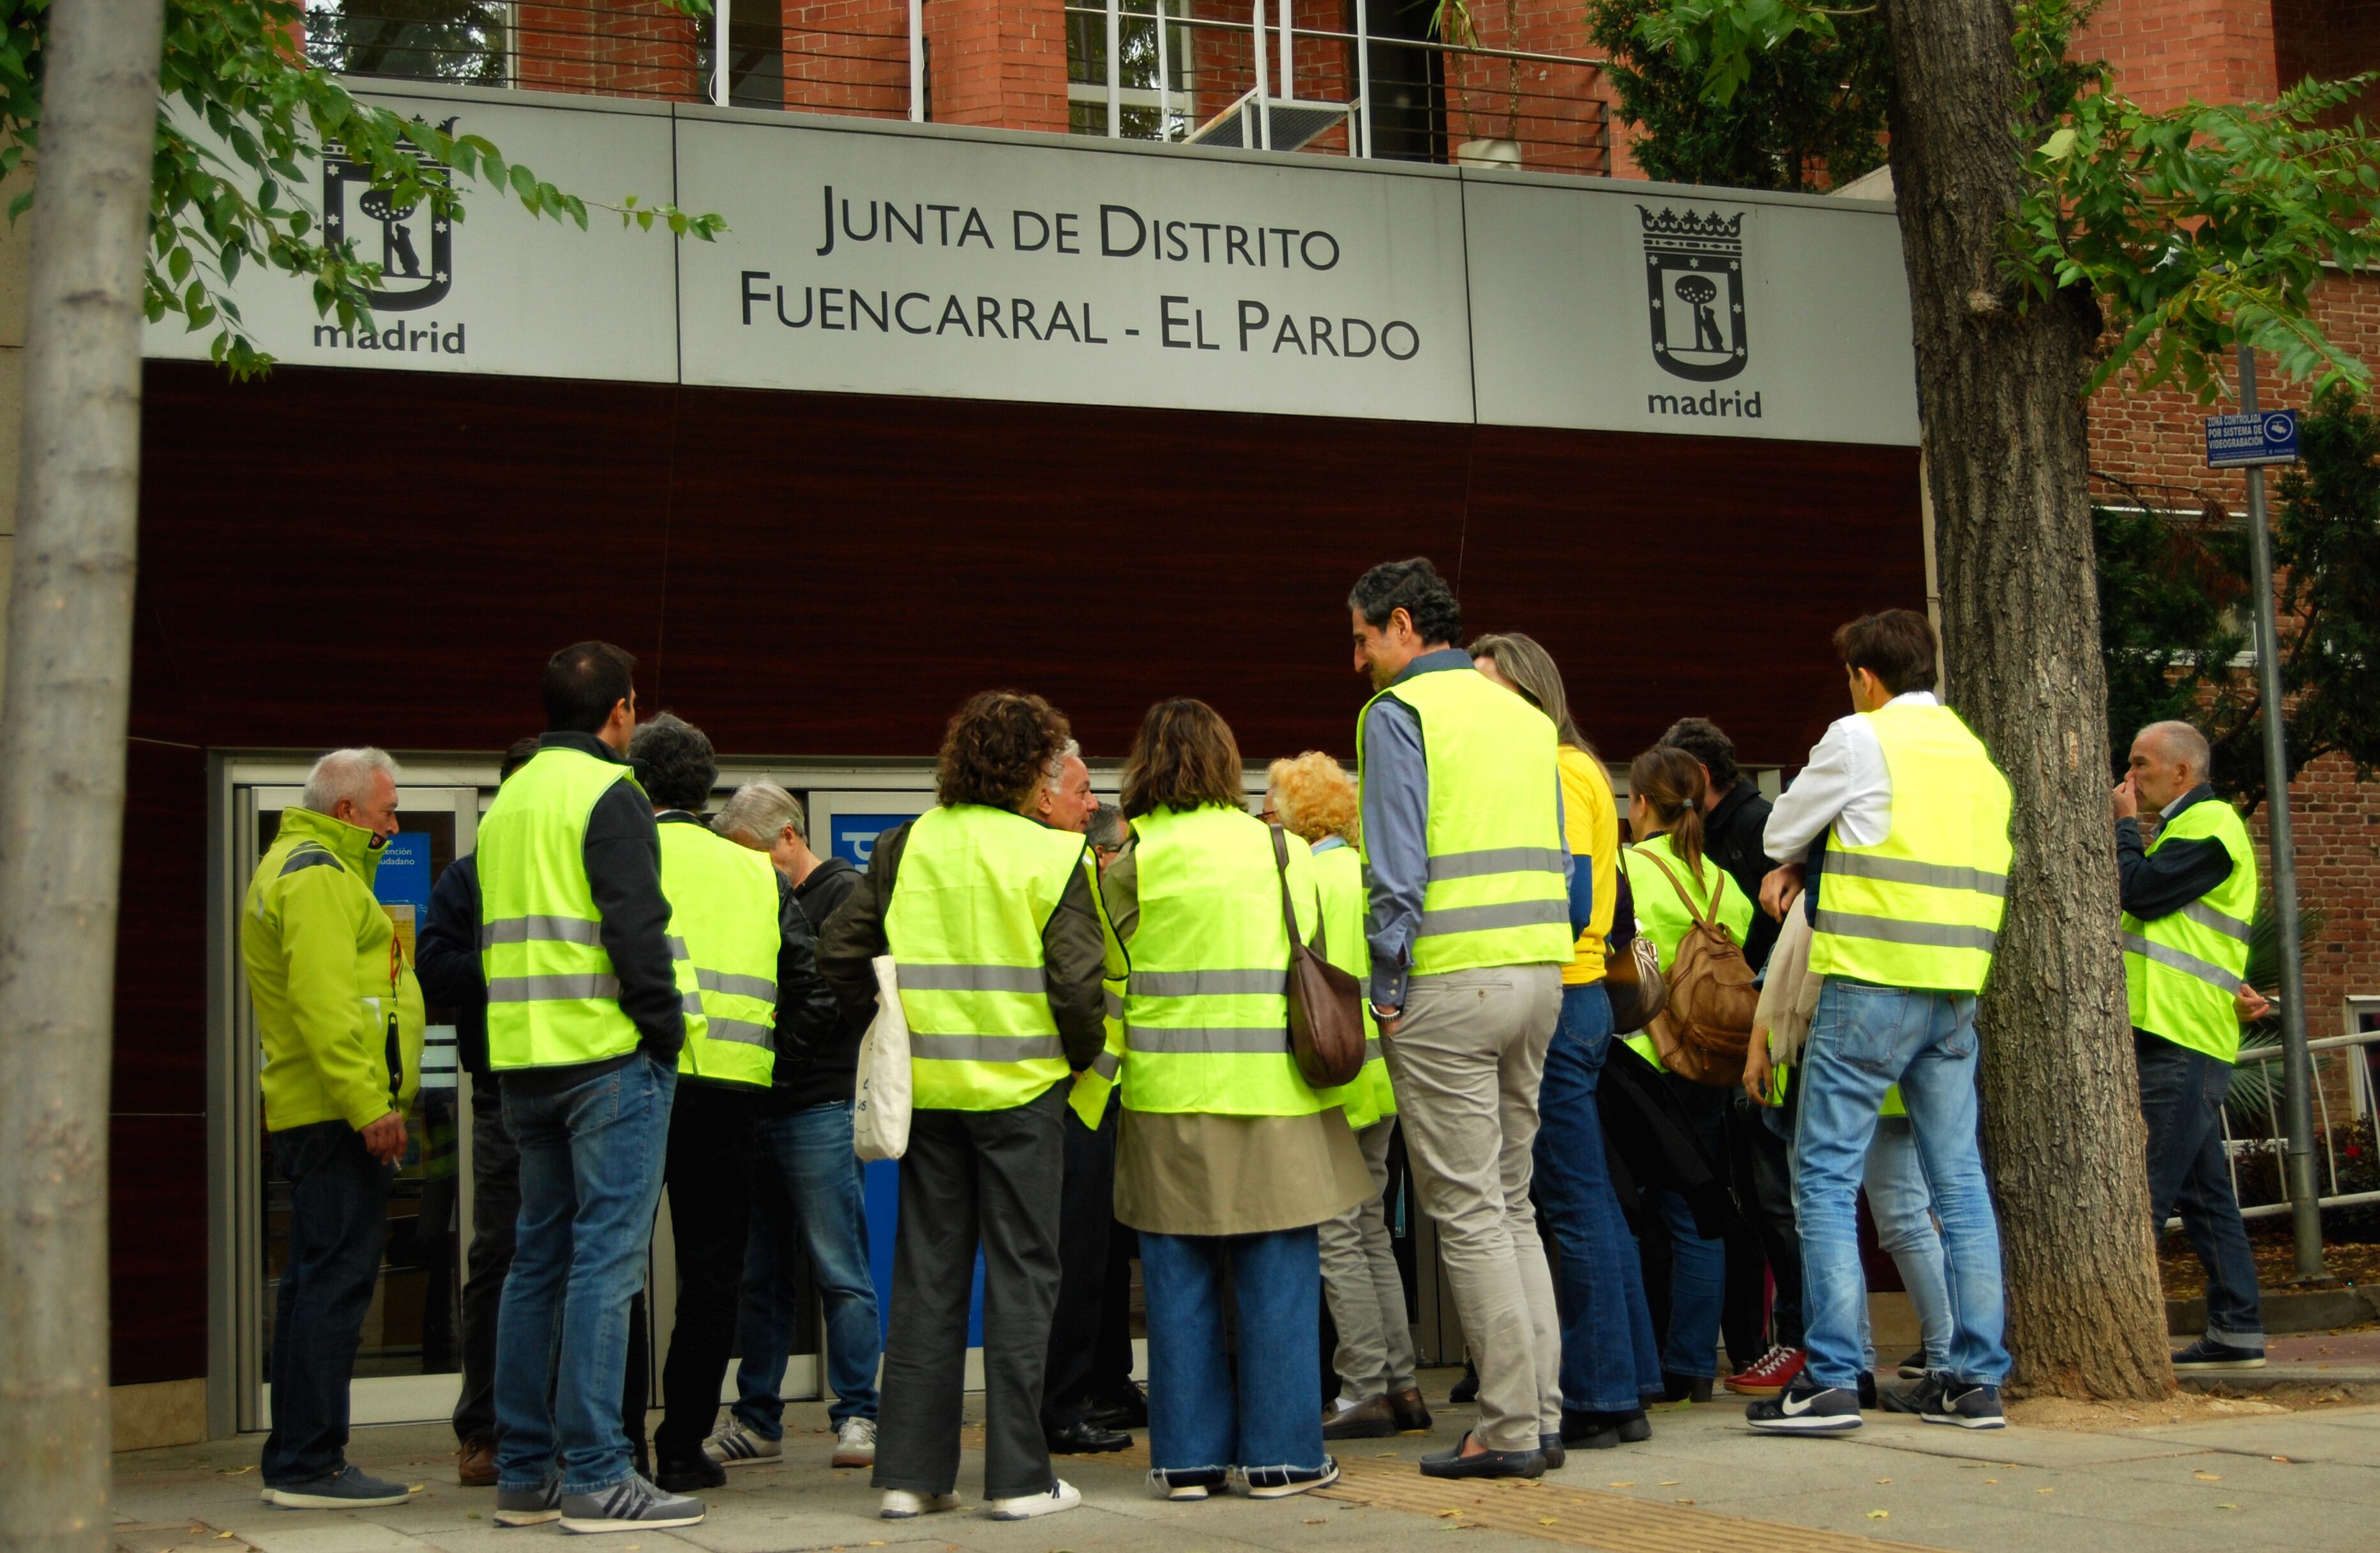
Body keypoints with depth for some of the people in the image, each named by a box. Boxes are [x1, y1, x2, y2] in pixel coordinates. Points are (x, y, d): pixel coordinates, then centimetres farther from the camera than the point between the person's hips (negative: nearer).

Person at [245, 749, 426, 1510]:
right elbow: (324, 1003, -22)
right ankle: (311, 1467, -10)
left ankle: (295, 1460, 18)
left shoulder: (293, 865, 24)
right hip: (339, 1111, -11)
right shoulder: (318, 875, -11)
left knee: (315, 1280, 13)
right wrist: (368, 1105, -24)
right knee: (336, 1280, -10)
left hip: (307, 1110, 11)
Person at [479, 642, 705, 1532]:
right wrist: (664, 1027, -9)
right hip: (608, 1058, -8)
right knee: (604, 1261, -6)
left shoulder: (505, 803, 17)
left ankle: (523, 1472, 15)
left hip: (522, 1060, 8)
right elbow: (635, 928, -17)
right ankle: (595, 1477, -6)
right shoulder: (610, 793, -9)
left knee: (538, 1258, 12)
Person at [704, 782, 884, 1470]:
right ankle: (757, 1419, 16)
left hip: (822, 1107, -7)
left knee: (838, 1269, -4)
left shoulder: (847, 894, -3)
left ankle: (856, 1414, 2)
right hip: (755, 1104, 7)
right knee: (758, 1272, 10)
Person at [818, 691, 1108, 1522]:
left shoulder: (904, 846, 3)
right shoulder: (1052, 855, -8)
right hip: (1021, 1085, -4)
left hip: (927, 1085, 4)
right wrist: (1083, 1055, 5)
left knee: (926, 1274, 10)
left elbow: (841, 952, 3)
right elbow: (1077, 980, -12)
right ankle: (1019, 1478, 6)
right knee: (1020, 1274, 4)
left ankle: (910, 1471, 12)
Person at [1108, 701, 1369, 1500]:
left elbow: (1109, 976, 4)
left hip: (1167, 1093, 0)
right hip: (1271, 1094, 0)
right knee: (1277, 1277, 5)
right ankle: (1280, 1453, 8)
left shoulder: (1128, 859, -2)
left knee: (1180, 1280, 7)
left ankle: (1189, 1455, 11)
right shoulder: (1281, 850, 2)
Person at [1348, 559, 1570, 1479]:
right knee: (1511, 1203, 14)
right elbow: (1559, 861, 17)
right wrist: (1537, 959, 19)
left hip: (1450, 986, -8)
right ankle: (1541, 1411, 14)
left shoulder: (1398, 712, -5)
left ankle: (1511, 1429, -1)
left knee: (1469, 1213, -3)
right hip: (1539, 976, 8)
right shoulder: (1525, 715, 17)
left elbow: (1398, 866, -13)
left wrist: (1387, 990, -8)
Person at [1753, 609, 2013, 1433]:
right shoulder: (1975, 750, 16)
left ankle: (1832, 1379, -7)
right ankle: (1976, 1378, 9)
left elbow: (1782, 831, 5)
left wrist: (1799, 859, 25)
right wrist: (1815, 862, 16)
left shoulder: (1862, 736, -5)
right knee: (1960, 1179, 8)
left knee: (1826, 1177, -3)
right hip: (1957, 991, 7)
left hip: (1872, 983, -7)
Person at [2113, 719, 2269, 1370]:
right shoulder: (2186, 827, 24)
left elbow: (2140, 892, -17)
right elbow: (2146, 905, 22)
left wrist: (2126, 825, -4)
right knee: (2204, 1192, 11)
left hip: (2181, 1044, -11)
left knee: (2141, 1193, -13)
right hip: (2172, 1036, 11)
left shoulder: (2209, 827, -8)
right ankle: (2236, 1331, 14)